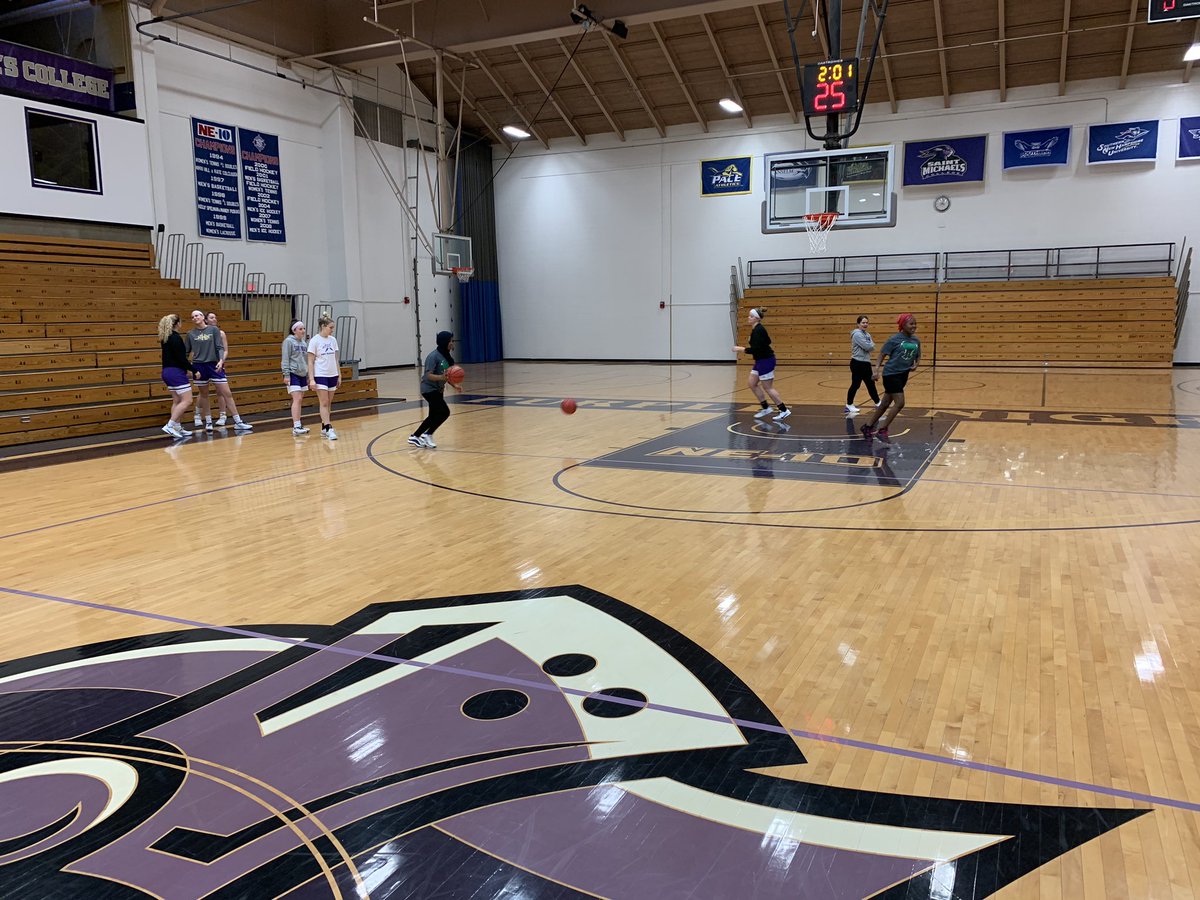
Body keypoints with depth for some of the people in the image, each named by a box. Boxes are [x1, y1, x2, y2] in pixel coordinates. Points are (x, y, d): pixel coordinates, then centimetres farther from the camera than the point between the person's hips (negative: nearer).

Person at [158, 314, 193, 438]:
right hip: (176, 372, -10)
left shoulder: (165, 338, 12)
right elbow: (182, 359, -19)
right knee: (187, 400, -9)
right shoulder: (176, 338, -14)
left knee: (177, 401, 13)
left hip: (167, 372, 10)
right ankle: (170, 425, -16)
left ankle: (178, 428, 14)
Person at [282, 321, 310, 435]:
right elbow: (285, 359, -9)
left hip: (302, 375, 7)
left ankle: (297, 425, 15)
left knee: (300, 401, 8)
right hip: (293, 374, -7)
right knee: (297, 400, -14)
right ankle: (296, 427, -16)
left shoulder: (304, 343, 14)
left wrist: (308, 376, 20)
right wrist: (286, 374, -15)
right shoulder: (288, 341, -6)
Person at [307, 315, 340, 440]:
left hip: (332, 375, 6)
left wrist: (339, 375, 12)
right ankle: (329, 430, -10)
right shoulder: (314, 341, -8)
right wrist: (311, 379, -13)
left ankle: (324, 428, 16)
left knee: (328, 404, 9)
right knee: (324, 403, -8)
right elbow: (310, 362, -8)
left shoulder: (333, 340, 8)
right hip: (320, 375, -6)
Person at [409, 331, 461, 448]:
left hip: (438, 390, 9)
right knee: (444, 412, -15)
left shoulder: (447, 356, 5)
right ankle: (427, 435, -1)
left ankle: (414, 437, 24)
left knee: (434, 416, 13)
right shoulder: (434, 356, -20)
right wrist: (441, 377, -41)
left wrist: (454, 386, 2)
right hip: (429, 389, -9)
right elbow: (429, 375, -25)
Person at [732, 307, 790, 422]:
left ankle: (784, 410, 3)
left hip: (766, 361, -10)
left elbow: (756, 349, -26)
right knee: (752, 384, 11)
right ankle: (766, 408, 18)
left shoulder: (758, 330, -20)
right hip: (760, 361, 10)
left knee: (768, 388, -4)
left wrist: (741, 349, -18)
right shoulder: (756, 329, 10)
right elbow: (767, 341, 21)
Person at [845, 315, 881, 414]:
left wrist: (870, 345, -12)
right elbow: (868, 347, -20)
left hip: (866, 363, 8)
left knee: (871, 383, 13)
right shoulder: (857, 334, -14)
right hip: (857, 363, -8)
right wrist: (871, 344, 0)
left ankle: (878, 404, 21)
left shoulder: (867, 334, 14)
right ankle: (849, 406, 7)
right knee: (855, 385, -3)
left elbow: (872, 348, 8)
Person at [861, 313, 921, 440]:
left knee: (885, 404, 13)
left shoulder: (916, 340, 5)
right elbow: (882, 354, -8)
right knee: (900, 403, -13)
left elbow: (918, 356, 17)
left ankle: (868, 427, 27)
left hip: (903, 375, 6)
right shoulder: (895, 339, -12)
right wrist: (877, 369, -19)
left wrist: (915, 365, -4)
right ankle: (882, 430, -2)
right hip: (891, 374, -6)